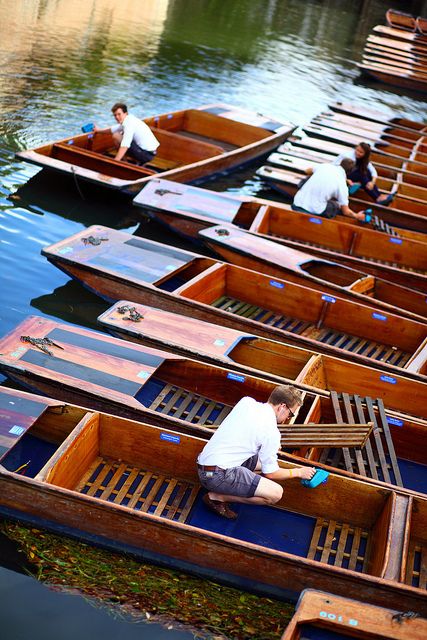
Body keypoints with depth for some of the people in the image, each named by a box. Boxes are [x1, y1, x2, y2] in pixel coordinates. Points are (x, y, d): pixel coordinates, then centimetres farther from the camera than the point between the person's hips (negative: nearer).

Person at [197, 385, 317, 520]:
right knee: (275, 493, -13)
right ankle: (216, 497, -6)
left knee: (264, 459, 19)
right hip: (217, 476, -9)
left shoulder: (246, 401, 8)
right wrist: (299, 472, 12)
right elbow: (270, 473, -4)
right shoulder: (271, 432, -13)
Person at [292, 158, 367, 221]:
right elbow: (346, 211, 1)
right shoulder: (342, 184, -5)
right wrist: (357, 216, 20)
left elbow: (308, 171, 29)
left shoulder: (324, 166, 6)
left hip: (296, 204, 3)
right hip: (315, 211, -3)